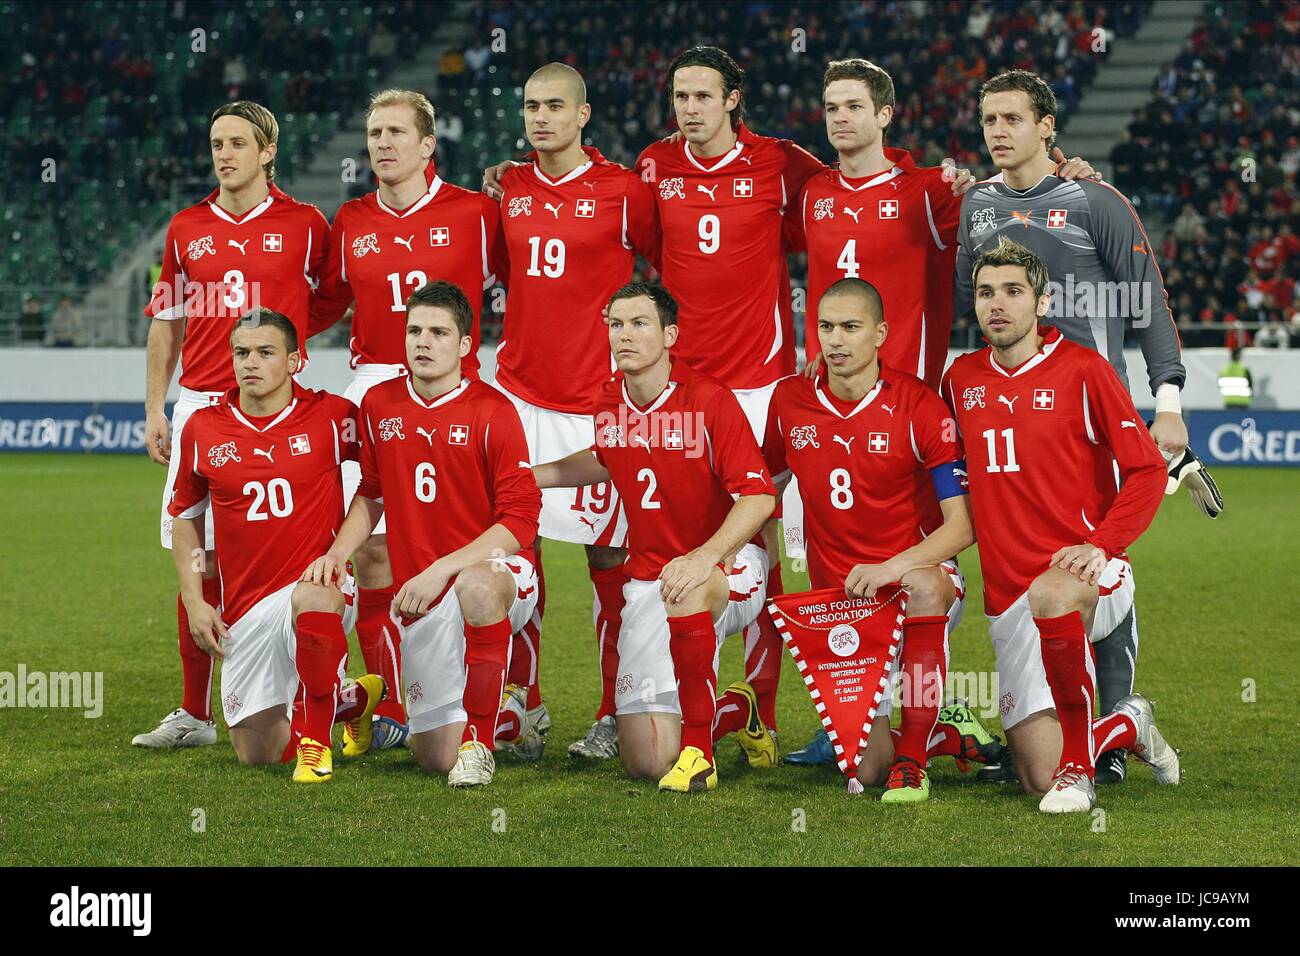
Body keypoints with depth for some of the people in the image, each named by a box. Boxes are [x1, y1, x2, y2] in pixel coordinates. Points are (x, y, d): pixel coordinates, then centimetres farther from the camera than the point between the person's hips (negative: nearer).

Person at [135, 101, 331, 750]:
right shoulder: (187, 229, 11)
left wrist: (282, 341, -2)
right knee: (198, 561, 3)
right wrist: (155, 410, 11)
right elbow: (166, 323, 15)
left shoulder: (305, 225, 2)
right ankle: (193, 714, 10)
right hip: (200, 406, 3)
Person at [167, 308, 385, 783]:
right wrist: (194, 601, 6)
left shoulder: (331, 416, -6)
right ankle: (354, 699, 36)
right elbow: (185, 518, 14)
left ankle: (315, 739, -21)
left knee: (312, 599, -43)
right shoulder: (202, 429, 2)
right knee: (256, 753, 7)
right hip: (245, 609, 4)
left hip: (318, 586, -4)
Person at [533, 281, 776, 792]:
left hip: (730, 568, -5)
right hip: (648, 581, 5)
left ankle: (698, 751, -30)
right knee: (646, 761, -6)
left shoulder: (708, 399, -15)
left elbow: (758, 497, -22)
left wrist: (704, 559, -37)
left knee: (685, 590, -45)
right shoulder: (609, 404, 3)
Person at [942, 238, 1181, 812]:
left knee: (1049, 595, -43)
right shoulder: (961, 379, 9)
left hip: (1091, 577, -5)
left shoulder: (1081, 370, -4)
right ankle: (1128, 725, 31)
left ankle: (1079, 767, -28)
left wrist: (1101, 545, -17)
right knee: (1038, 778, -2)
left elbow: (1147, 469, -4)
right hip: (1007, 599, 5)